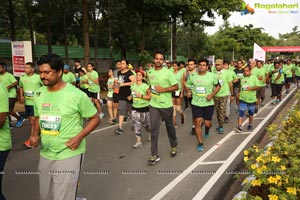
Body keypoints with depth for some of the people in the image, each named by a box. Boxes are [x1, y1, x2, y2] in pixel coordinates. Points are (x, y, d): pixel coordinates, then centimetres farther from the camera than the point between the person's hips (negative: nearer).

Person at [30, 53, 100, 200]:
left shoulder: (76, 95, -15)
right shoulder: (39, 94, 2)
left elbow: (95, 118, -7)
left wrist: (79, 137, -19)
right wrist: (35, 134, -1)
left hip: (69, 155, -6)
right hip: (45, 155, 6)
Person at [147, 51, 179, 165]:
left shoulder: (168, 72, -10)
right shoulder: (149, 72, 5)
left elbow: (176, 87, -10)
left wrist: (163, 90, -20)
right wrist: (150, 91, 5)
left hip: (166, 105, -3)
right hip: (154, 105, 3)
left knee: (169, 126, 15)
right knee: (154, 129, -2)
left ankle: (174, 146, 41)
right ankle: (154, 155, 5)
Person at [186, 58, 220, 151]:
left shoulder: (212, 76, -6)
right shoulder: (192, 76, -1)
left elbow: (218, 86, 6)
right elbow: (188, 85, 14)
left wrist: (212, 94, -10)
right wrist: (188, 91, -7)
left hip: (208, 103, 0)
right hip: (196, 103, 1)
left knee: (208, 124, 5)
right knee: (198, 122, -8)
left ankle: (207, 130, 46)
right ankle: (200, 143, 6)